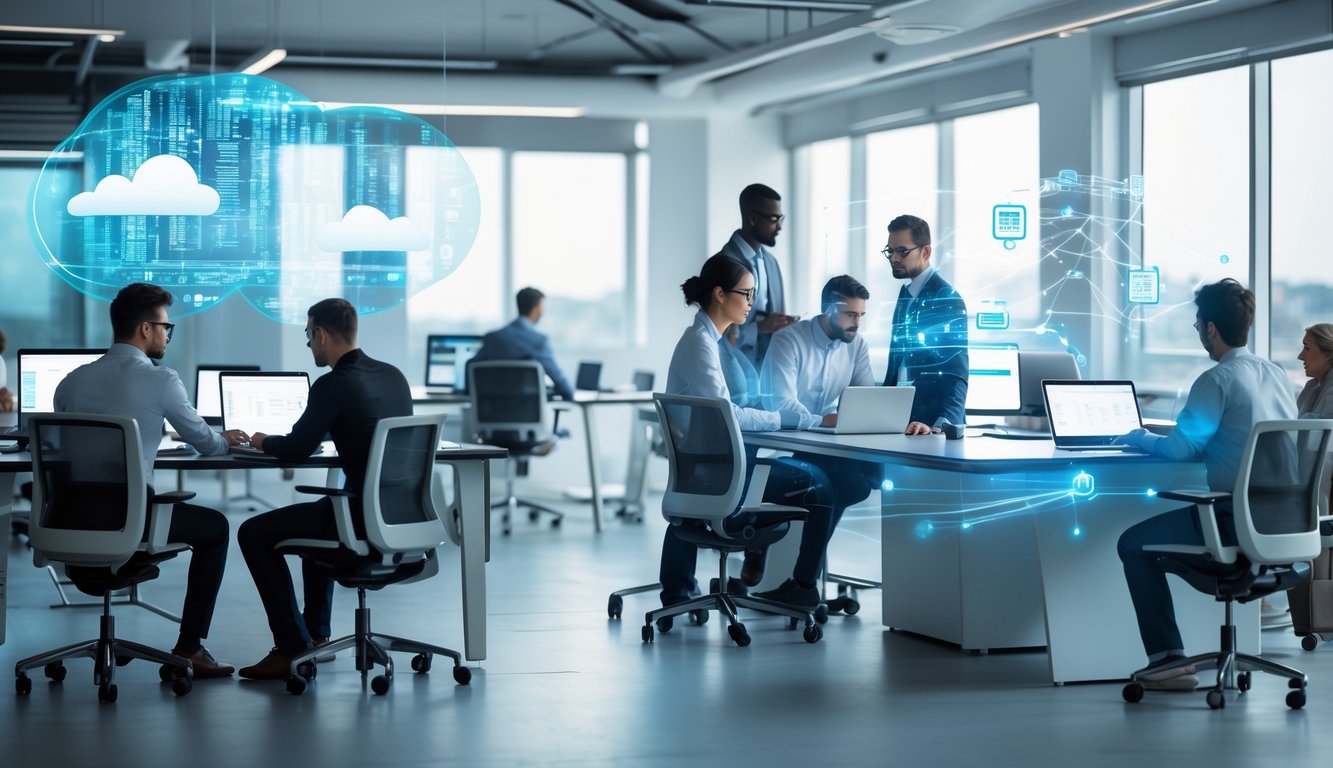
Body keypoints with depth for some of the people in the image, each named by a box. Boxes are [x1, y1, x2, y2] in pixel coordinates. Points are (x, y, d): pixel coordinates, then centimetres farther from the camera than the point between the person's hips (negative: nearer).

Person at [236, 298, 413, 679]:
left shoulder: (333, 385, -15)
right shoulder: (394, 376, 9)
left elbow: (294, 451, -11)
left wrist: (263, 441, 10)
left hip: (365, 519, -8)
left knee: (254, 533, 7)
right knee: (319, 513, 37)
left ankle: (292, 648, 5)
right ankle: (315, 634, 40)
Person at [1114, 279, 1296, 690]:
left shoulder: (1218, 380, -12)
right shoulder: (1277, 375, 13)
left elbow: (1180, 448, -14)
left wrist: (1140, 439, 7)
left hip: (1239, 524, -8)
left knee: (1134, 544, 6)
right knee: (1166, 531, 31)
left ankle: (1168, 658, 0)